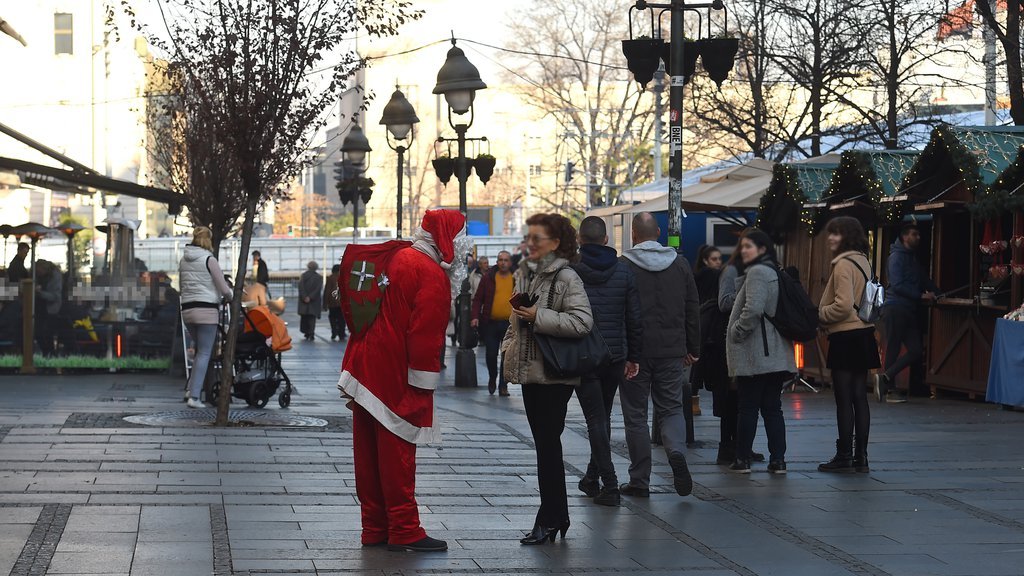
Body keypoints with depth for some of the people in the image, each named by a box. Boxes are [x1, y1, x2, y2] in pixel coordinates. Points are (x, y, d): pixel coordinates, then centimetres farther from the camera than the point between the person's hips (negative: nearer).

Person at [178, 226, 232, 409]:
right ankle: (194, 396, -7)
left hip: (187, 310, 6)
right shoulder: (208, 259, -8)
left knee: (200, 350, 20)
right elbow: (223, 288, -7)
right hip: (207, 310, -6)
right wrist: (229, 296, 14)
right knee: (204, 353, -2)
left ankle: (192, 388, 9)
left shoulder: (184, 260, 10)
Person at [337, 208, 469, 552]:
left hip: (363, 367, 8)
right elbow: (425, 336, -18)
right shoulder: (433, 275, -14)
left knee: (369, 452, 11)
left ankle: (375, 528, 18)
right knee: (397, 452, -3)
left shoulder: (392, 258, 12)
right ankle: (404, 531, 2)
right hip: (395, 378, -8)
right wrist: (422, 390, -14)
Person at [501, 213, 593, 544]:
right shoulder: (524, 273, 14)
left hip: (554, 374, -8)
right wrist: (509, 347, 14)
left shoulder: (566, 278, -12)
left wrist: (539, 317, -21)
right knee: (545, 444, 12)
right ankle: (558, 517, 19)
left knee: (548, 445, -7)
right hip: (530, 370, 8)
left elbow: (583, 321, -23)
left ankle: (549, 520, -2)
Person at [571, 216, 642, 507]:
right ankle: (592, 478, 27)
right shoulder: (623, 270, 2)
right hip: (615, 356, 3)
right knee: (603, 417, 18)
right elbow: (635, 318, 3)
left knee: (596, 419, -1)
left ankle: (609, 486, -6)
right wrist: (633, 357, 10)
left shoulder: (571, 272, -8)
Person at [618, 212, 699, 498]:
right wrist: (692, 348, 15)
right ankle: (676, 451, -15)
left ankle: (639, 480, 7)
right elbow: (693, 309, 8)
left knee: (636, 415, 6)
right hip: (672, 351, 3)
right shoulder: (680, 263, 4)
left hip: (635, 352, -3)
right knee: (671, 408, 14)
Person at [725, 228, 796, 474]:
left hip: (753, 355, -9)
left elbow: (753, 309, -24)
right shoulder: (773, 272, 17)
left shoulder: (757, 272, -13)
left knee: (748, 408, -1)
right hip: (774, 355, 9)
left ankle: (743, 459, 4)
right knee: (772, 408, 7)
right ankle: (778, 460, 5)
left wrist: (736, 332, -12)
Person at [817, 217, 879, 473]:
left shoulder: (844, 264, -15)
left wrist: (820, 315, -5)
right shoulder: (863, 261, 14)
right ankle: (860, 457, 12)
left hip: (846, 337, -9)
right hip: (863, 334, 9)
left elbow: (843, 305, -21)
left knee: (844, 399, -4)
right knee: (859, 398, 10)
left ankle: (844, 456, 0)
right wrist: (826, 316, 16)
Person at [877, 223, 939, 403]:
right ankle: (889, 389, -2)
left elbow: (924, 280, 20)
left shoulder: (912, 258, 21)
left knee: (916, 350, 0)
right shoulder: (897, 257, -6)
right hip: (895, 308, -9)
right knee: (893, 349, -6)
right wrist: (921, 295, -15)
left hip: (909, 310, 9)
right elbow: (897, 285, -15)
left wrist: (937, 293, 2)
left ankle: (885, 379, 1)